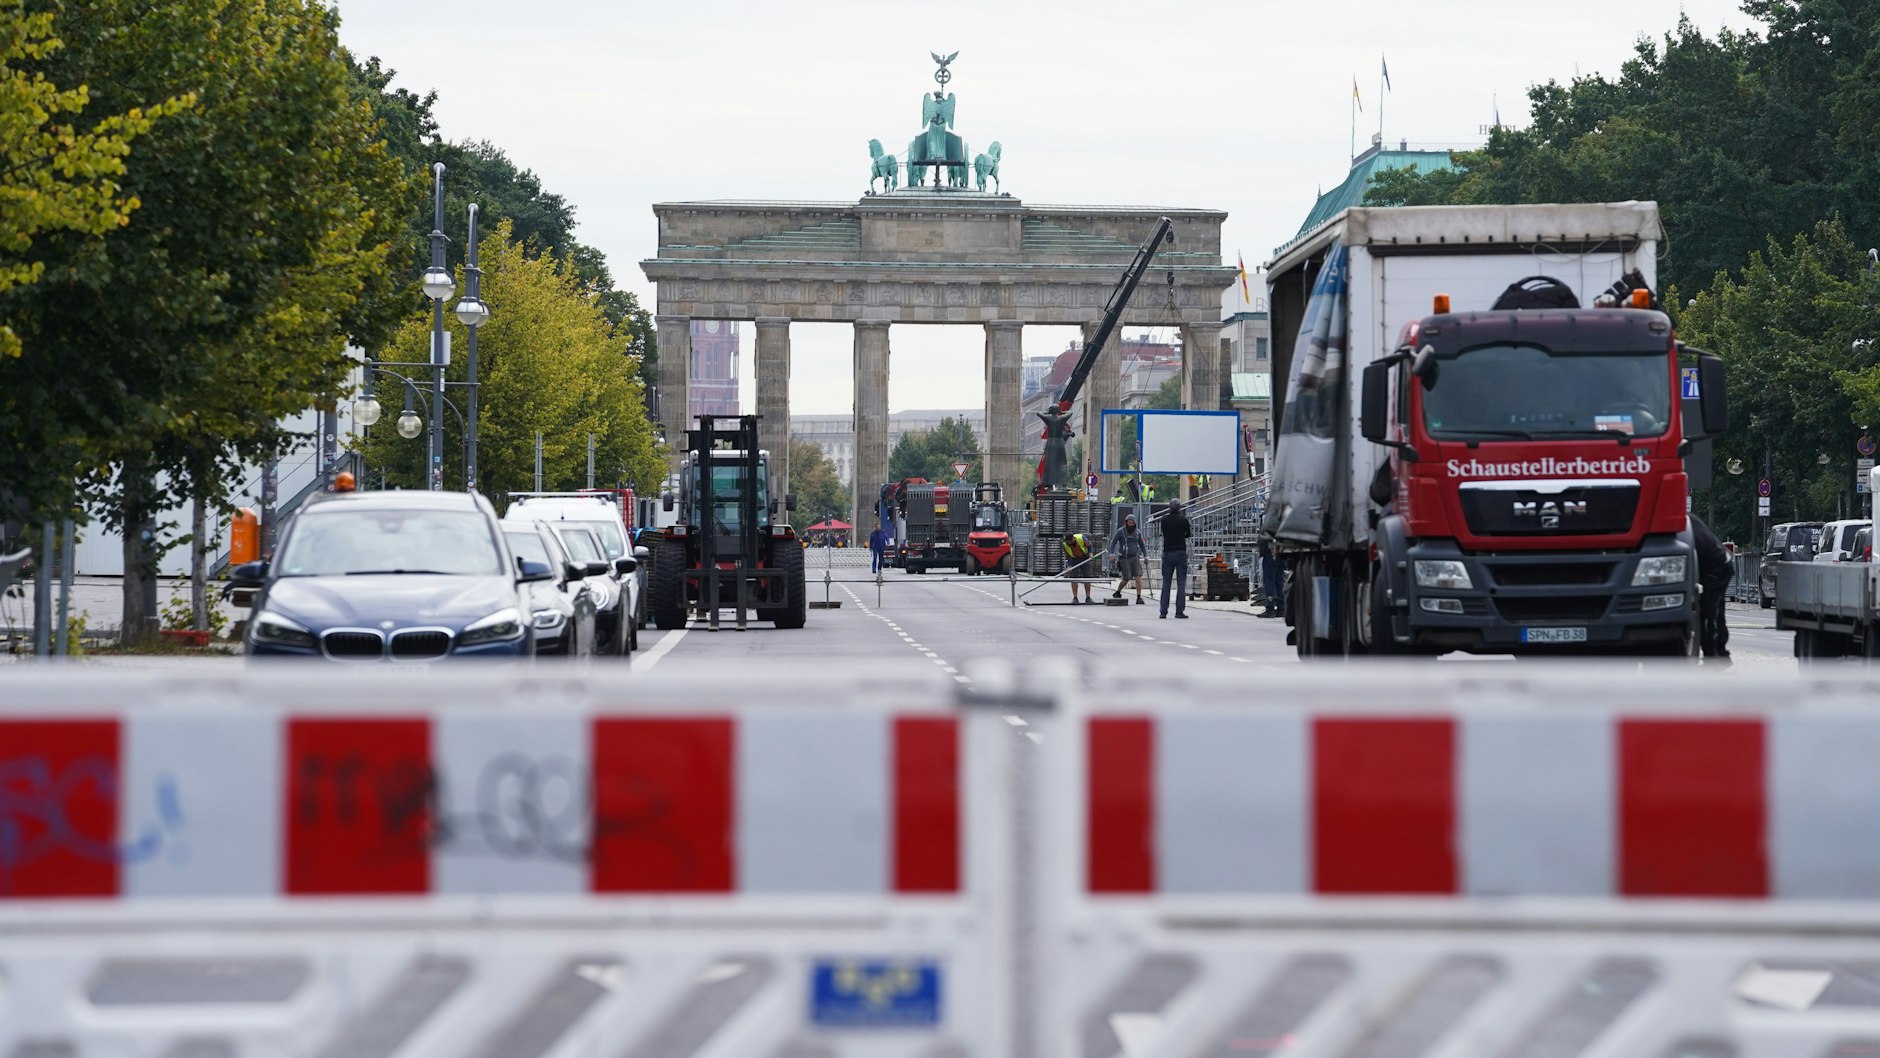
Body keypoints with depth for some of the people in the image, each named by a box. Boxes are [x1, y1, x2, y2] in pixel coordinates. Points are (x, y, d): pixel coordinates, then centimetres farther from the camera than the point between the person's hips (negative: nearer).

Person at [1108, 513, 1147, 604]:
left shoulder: (1137, 533, 8)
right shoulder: (1120, 531, -5)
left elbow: (1142, 545, 20)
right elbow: (1113, 542, -5)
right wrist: (1112, 554, -17)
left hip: (1135, 557, 3)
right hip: (1124, 558, -3)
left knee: (1138, 577, -11)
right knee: (1126, 579, -3)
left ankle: (1139, 597, -10)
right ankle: (1117, 592, 24)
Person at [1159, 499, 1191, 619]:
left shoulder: (1164, 519, 1)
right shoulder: (1183, 520, -7)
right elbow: (1187, 534, 5)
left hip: (1167, 553, 3)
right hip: (1181, 553, -3)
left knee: (1166, 583, 7)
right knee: (1181, 583, -1)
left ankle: (1163, 611, 4)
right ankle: (1179, 611, -6)